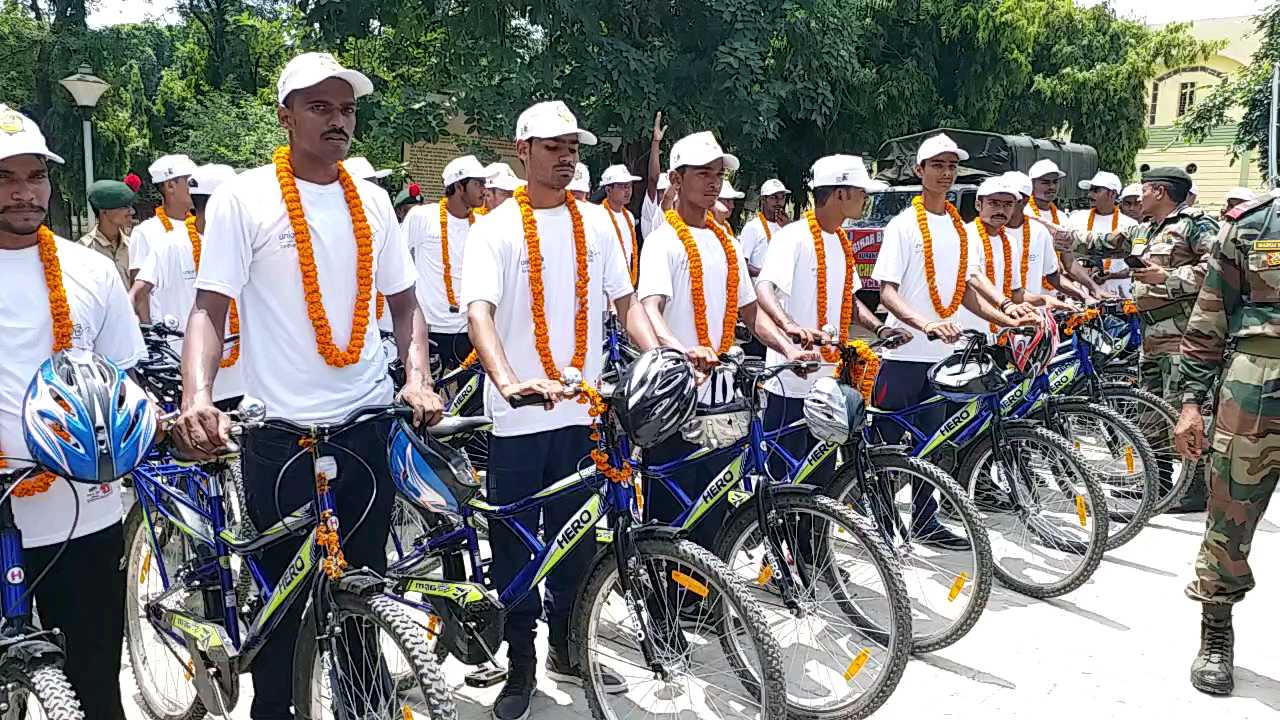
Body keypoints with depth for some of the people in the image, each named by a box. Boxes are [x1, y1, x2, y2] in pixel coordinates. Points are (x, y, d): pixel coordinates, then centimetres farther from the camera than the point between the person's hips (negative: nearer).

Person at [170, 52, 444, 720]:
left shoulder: (372, 201, 7)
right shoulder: (243, 198, -5)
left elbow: (403, 301, 12)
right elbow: (210, 306, -10)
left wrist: (417, 378, -5)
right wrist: (197, 398, -27)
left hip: (370, 422, 4)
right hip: (280, 432, -3)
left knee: (366, 581, 15)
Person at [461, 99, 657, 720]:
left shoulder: (594, 225, 8)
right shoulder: (496, 229, -5)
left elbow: (625, 302, 8)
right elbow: (479, 312, -18)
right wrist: (509, 381, -36)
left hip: (583, 412, 4)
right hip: (518, 417, -4)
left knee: (575, 542, 14)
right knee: (514, 546, 7)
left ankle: (566, 650, 32)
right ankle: (520, 664, 23)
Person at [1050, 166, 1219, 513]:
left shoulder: (1195, 223, -6)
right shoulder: (1142, 232, 21)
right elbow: (1096, 243, 24)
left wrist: (1167, 277, -17)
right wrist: (1050, 232, 22)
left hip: (1182, 332, -9)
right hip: (1152, 335, 9)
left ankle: (1199, 488, -4)